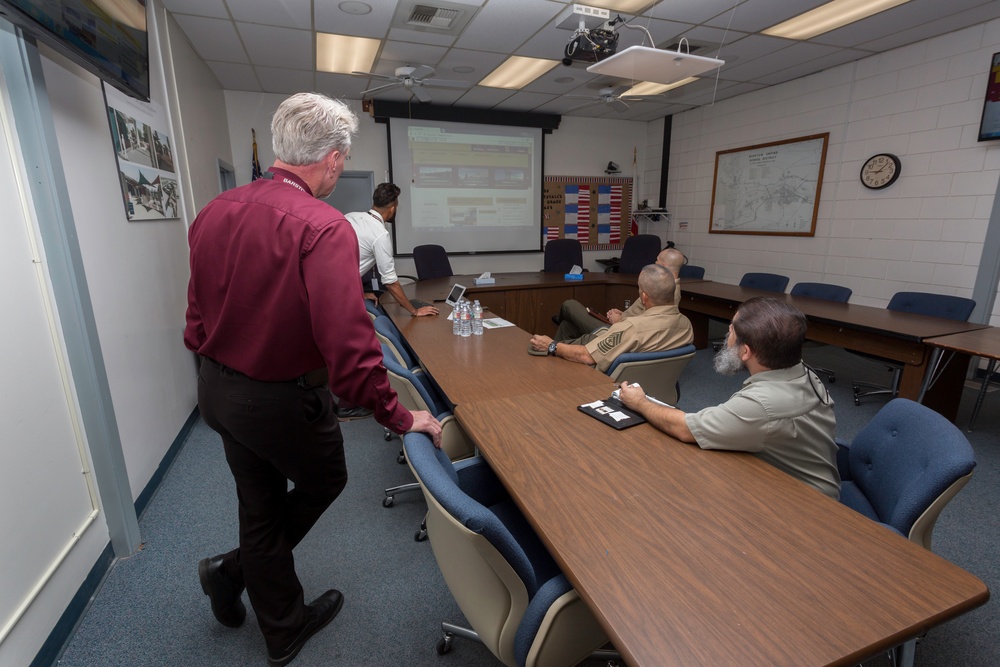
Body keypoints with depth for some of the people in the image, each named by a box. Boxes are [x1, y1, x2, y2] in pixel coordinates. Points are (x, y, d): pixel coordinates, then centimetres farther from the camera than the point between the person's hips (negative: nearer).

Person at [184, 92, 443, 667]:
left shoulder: (215, 213, 0)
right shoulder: (323, 227, -25)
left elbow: (198, 319, 7)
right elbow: (348, 339, -32)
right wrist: (397, 415, -21)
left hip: (218, 390, 8)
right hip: (283, 400, -7)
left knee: (261, 504, 22)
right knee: (325, 481, 24)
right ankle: (233, 572, 34)